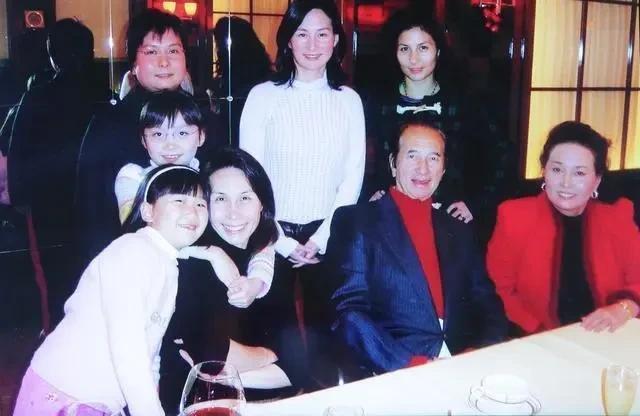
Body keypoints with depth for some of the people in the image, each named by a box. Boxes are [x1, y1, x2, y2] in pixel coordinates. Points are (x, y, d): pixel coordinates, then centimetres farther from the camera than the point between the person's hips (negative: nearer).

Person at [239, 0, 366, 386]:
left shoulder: (349, 100, 2)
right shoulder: (263, 96, -5)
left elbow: (353, 176, 1)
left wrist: (320, 239, -6)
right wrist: (283, 242, -7)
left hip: (327, 237, 2)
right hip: (273, 235, -1)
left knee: (322, 326, 12)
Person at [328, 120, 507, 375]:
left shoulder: (458, 231, 18)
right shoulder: (356, 222, 3)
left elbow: (488, 305, 13)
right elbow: (349, 312, -7)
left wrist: (483, 356, -8)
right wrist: (410, 364, -19)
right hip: (394, 376, -4)